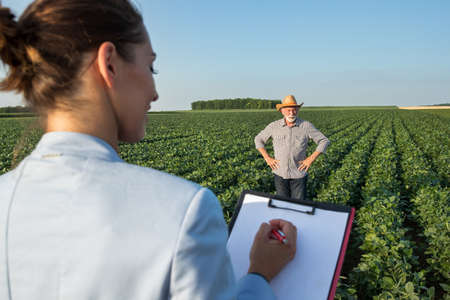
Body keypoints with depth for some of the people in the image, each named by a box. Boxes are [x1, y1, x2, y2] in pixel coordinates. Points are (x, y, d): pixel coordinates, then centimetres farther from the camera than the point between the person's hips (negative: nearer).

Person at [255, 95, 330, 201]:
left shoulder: (306, 126, -4)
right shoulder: (274, 126, -1)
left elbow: (324, 141, 1)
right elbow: (258, 139, 11)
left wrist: (311, 158, -9)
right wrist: (267, 158, 1)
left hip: (299, 174, -1)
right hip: (280, 173, 1)